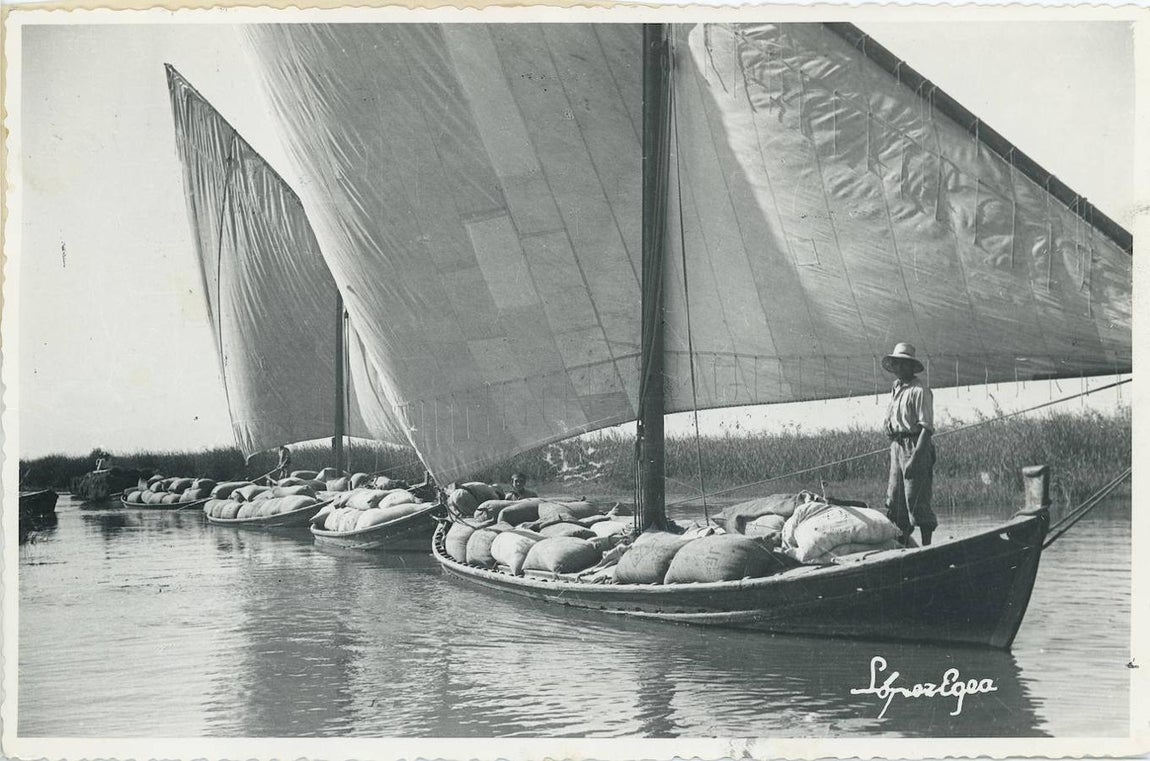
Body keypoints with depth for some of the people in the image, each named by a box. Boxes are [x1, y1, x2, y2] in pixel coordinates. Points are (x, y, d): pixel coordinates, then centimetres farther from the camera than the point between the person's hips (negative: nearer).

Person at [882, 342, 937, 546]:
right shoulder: (896, 388, 15)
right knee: (895, 499, 11)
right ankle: (903, 543, 20)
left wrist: (915, 458, -23)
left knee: (916, 500, -6)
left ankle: (926, 546, 2)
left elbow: (927, 428, -17)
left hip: (915, 446, -9)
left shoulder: (919, 390, -12)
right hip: (897, 445, 9)